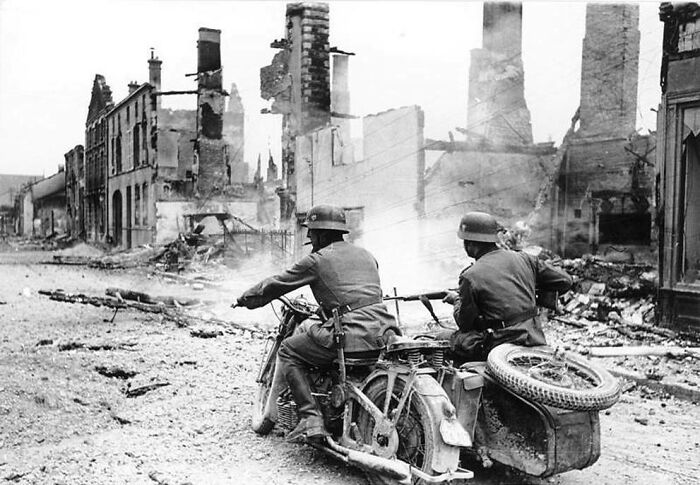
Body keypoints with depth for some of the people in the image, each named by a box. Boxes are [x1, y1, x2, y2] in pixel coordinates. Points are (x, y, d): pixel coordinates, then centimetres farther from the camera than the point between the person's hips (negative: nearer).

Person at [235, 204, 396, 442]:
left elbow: (277, 284, 9)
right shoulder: (366, 255, 21)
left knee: (288, 350, 8)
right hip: (383, 329, 8)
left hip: (351, 333, -8)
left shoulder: (317, 259, 1)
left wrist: (246, 298, 26)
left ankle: (310, 418, -3)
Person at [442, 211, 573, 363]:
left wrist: (457, 300, 17)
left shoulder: (471, 276, -11)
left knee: (456, 338, 13)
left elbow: (464, 324, -2)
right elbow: (565, 281, 11)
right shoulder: (524, 259, 3)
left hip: (502, 345, -6)